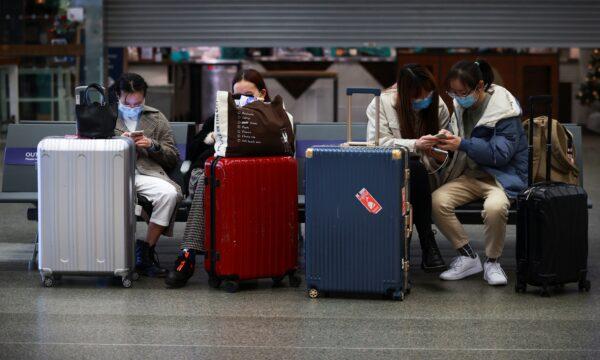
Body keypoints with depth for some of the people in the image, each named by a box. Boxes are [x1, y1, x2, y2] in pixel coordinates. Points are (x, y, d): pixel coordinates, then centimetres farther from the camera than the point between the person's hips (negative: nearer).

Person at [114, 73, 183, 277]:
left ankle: (146, 252, -20)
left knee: (169, 193, -32)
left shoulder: (157, 119, 22)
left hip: (147, 173, 1)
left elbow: (173, 158, 17)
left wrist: (153, 145, -2)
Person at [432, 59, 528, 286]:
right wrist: (446, 139, -5)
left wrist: (462, 144, -26)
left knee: (495, 207, -38)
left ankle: (492, 262, -11)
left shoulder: (504, 110, -14)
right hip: (470, 175, 6)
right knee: (437, 200, -22)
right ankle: (468, 257, -7)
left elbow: (500, 154, -21)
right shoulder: (461, 106, 7)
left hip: (503, 176, -6)